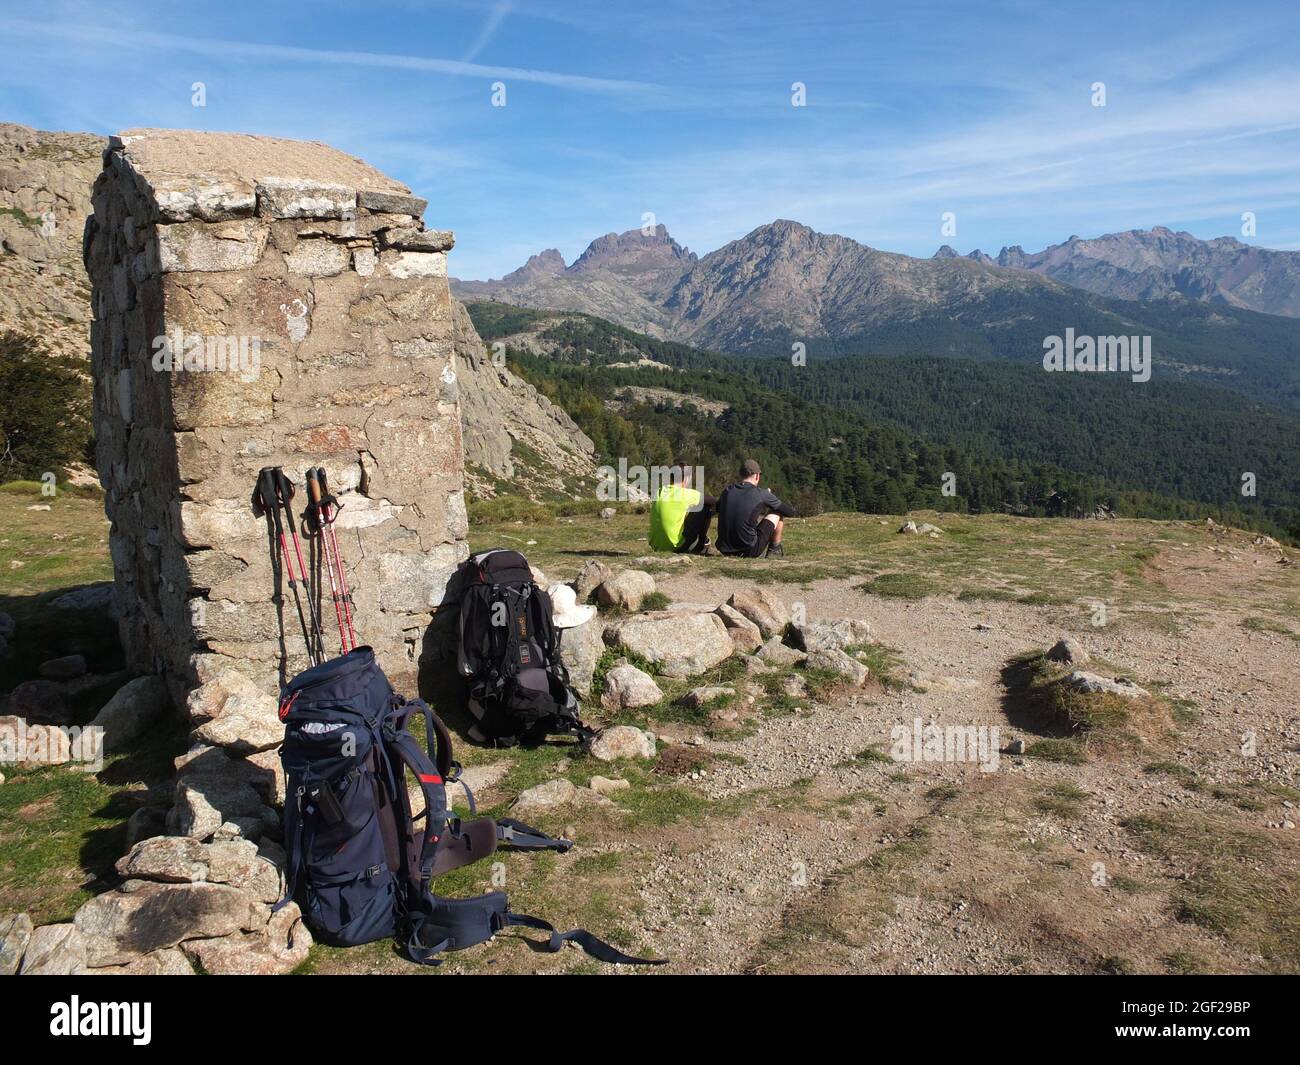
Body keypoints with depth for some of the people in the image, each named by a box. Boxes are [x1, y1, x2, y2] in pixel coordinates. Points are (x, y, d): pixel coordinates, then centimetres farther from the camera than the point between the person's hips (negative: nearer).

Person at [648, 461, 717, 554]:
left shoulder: (659, 492, 4)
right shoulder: (687, 494, -11)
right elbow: (713, 502, 1)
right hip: (675, 546, -6)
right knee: (706, 508, 4)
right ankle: (703, 545, 17)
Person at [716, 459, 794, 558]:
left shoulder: (727, 491, 6)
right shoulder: (762, 494, -6)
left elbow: (718, 509, 29)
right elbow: (791, 512, 5)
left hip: (725, 551, 5)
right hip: (749, 551, -5)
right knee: (778, 513, 12)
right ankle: (775, 550, 21)